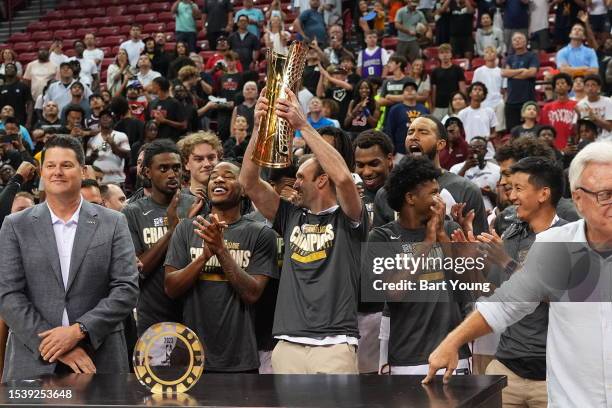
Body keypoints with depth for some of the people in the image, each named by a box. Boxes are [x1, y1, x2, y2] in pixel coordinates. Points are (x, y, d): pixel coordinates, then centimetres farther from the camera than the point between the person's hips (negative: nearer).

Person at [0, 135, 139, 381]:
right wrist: (55, 345, -13)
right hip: (33, 362, 0)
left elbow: (127, 289, -2)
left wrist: (78, 330, -14)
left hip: (100, 362, 0)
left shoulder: (113, 224, 5)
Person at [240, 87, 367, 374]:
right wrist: (259, 129, -2)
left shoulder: (347, 219, 3)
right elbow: (249, 182, 9)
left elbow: (343, 177, -16)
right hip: (288, 345, 5)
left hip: (335, 347, -5)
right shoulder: (291, 216, 17)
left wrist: (302, 125, -14)